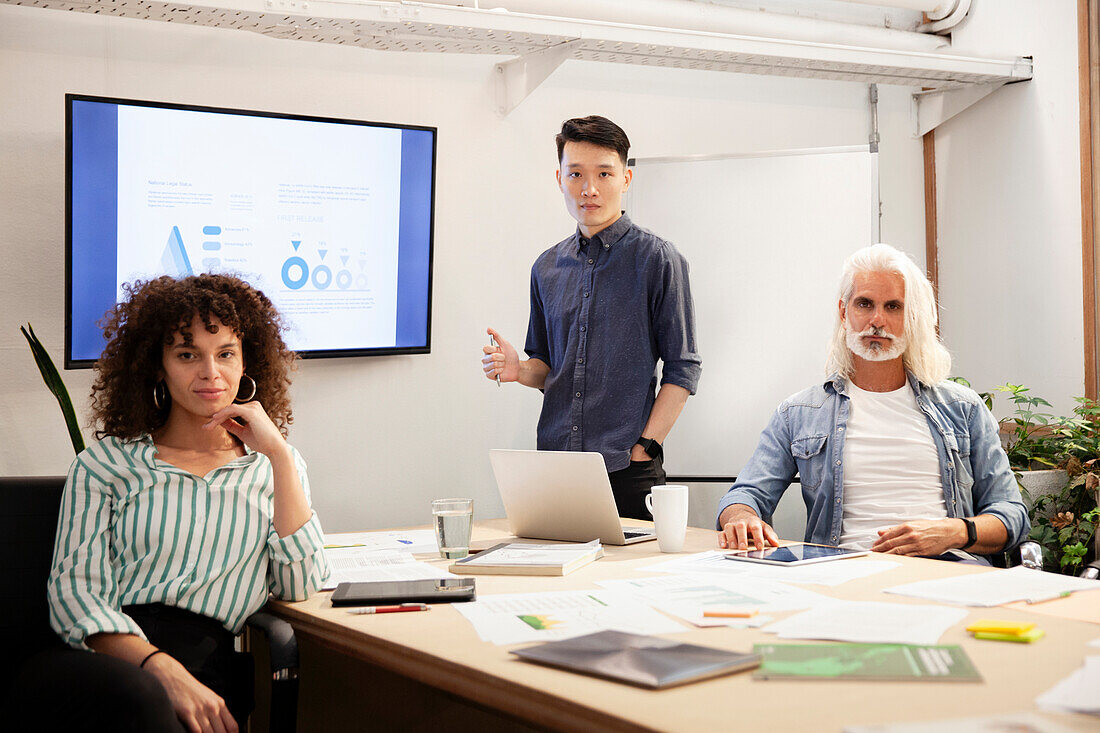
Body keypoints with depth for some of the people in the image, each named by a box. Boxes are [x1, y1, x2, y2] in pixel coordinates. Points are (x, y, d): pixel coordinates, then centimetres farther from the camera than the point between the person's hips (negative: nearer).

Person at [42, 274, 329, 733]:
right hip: (112, 659, 0)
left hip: (210, 669, 1)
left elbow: (299, 586, 5)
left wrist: (278, 453, 1)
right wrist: (161, 668, -17)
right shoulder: (107, 462, 13)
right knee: (133, 695, -37)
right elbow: (74, 589, 1)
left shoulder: (272, 467, 20)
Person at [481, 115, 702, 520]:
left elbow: (682, 368, -5)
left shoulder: (657, 259, -4)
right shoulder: (547, 267, 12)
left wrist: (644, 448, -11)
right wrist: (519, 370, -2)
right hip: (554, 468, 4)